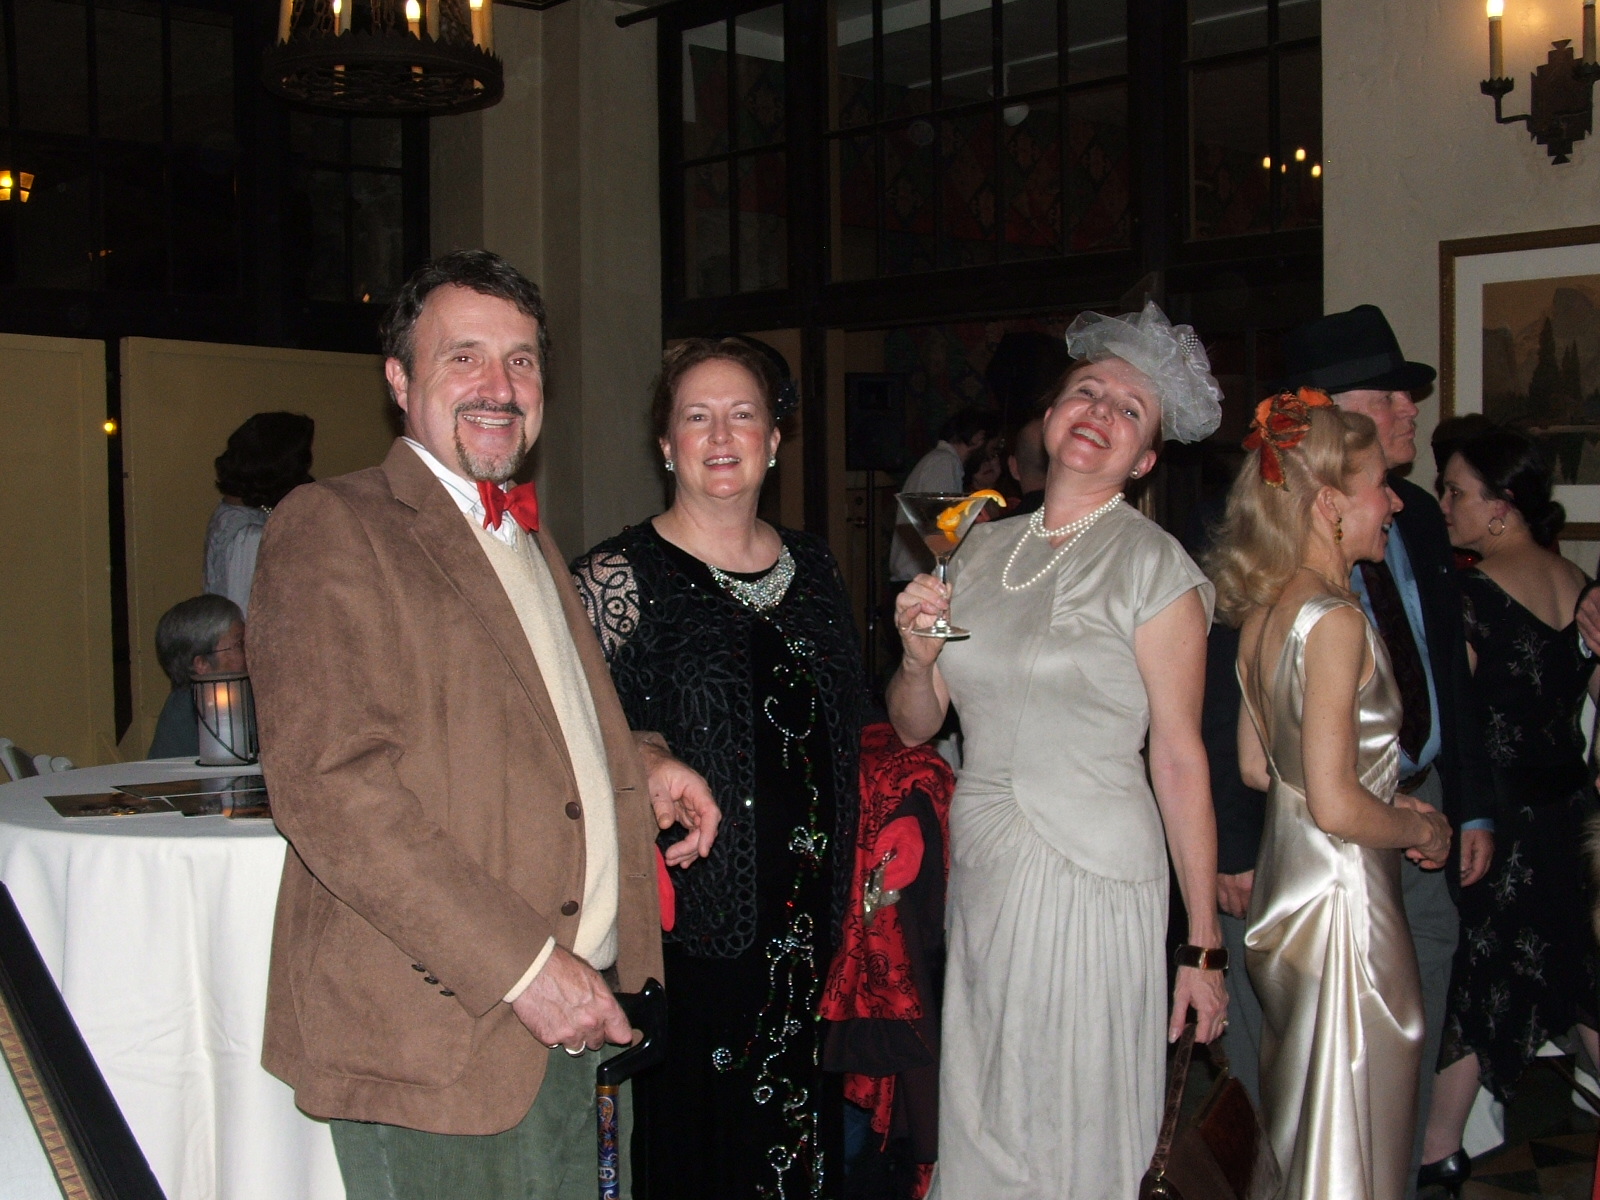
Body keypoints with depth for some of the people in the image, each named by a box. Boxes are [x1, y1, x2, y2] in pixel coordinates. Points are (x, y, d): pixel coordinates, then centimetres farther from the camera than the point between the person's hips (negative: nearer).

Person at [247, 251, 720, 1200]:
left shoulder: (526, 536, 18)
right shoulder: (329, 529, -9)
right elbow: (328, 784, -19)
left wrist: (639, 761, 9)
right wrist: (521, 966, -21)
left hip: (569, 1021, 8)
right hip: (437, 1041, -7)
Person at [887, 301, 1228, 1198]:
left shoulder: (1155, 566, -6)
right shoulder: (982, 549, 9)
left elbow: (1180, 760, -9)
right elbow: (914, 727, 13)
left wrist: (1204, 946, -9)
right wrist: (918, 657, -9)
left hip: (1091, 878, -5)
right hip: (980, 871, 5)